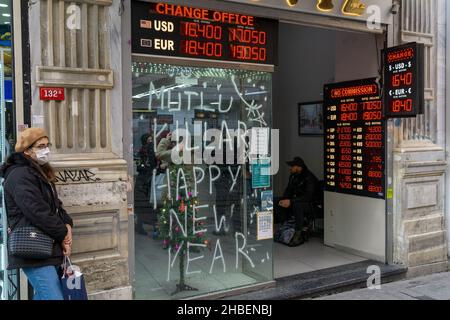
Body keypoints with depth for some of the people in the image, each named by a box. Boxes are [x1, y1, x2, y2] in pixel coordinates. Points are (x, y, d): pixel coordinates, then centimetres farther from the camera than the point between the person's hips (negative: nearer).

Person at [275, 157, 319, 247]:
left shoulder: (309, 178, -20)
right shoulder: (293, 176, 6)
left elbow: (308, 197, -28)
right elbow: (288, 190, 13)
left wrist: (291, 201, -32)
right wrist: (284, 200, -9)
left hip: (310, 205, -8)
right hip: (296, 201, 8)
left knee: (297, 205, -39)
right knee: (277, 202, -9)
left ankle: (299, 235, -30)